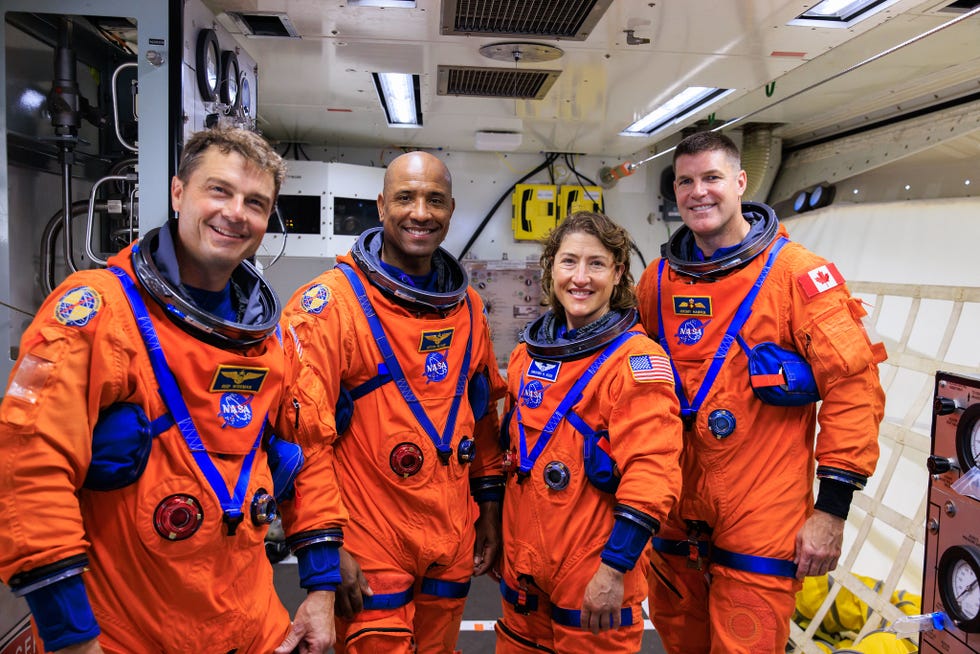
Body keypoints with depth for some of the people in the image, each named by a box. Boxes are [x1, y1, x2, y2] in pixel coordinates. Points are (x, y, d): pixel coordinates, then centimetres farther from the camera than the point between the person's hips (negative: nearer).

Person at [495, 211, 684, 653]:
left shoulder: (636, 359, -14)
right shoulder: (529, 352, 6)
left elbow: (651, 474, -19)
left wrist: (615, 569, -21)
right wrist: (500, 538, 19)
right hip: (523, 567, 6)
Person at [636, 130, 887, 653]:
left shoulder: (795, 272, -10)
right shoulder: (658, 279, 4)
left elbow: (853, 384, -12)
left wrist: (832, 507, -13)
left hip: (763, 516, -4)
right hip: (675, 508, 5)